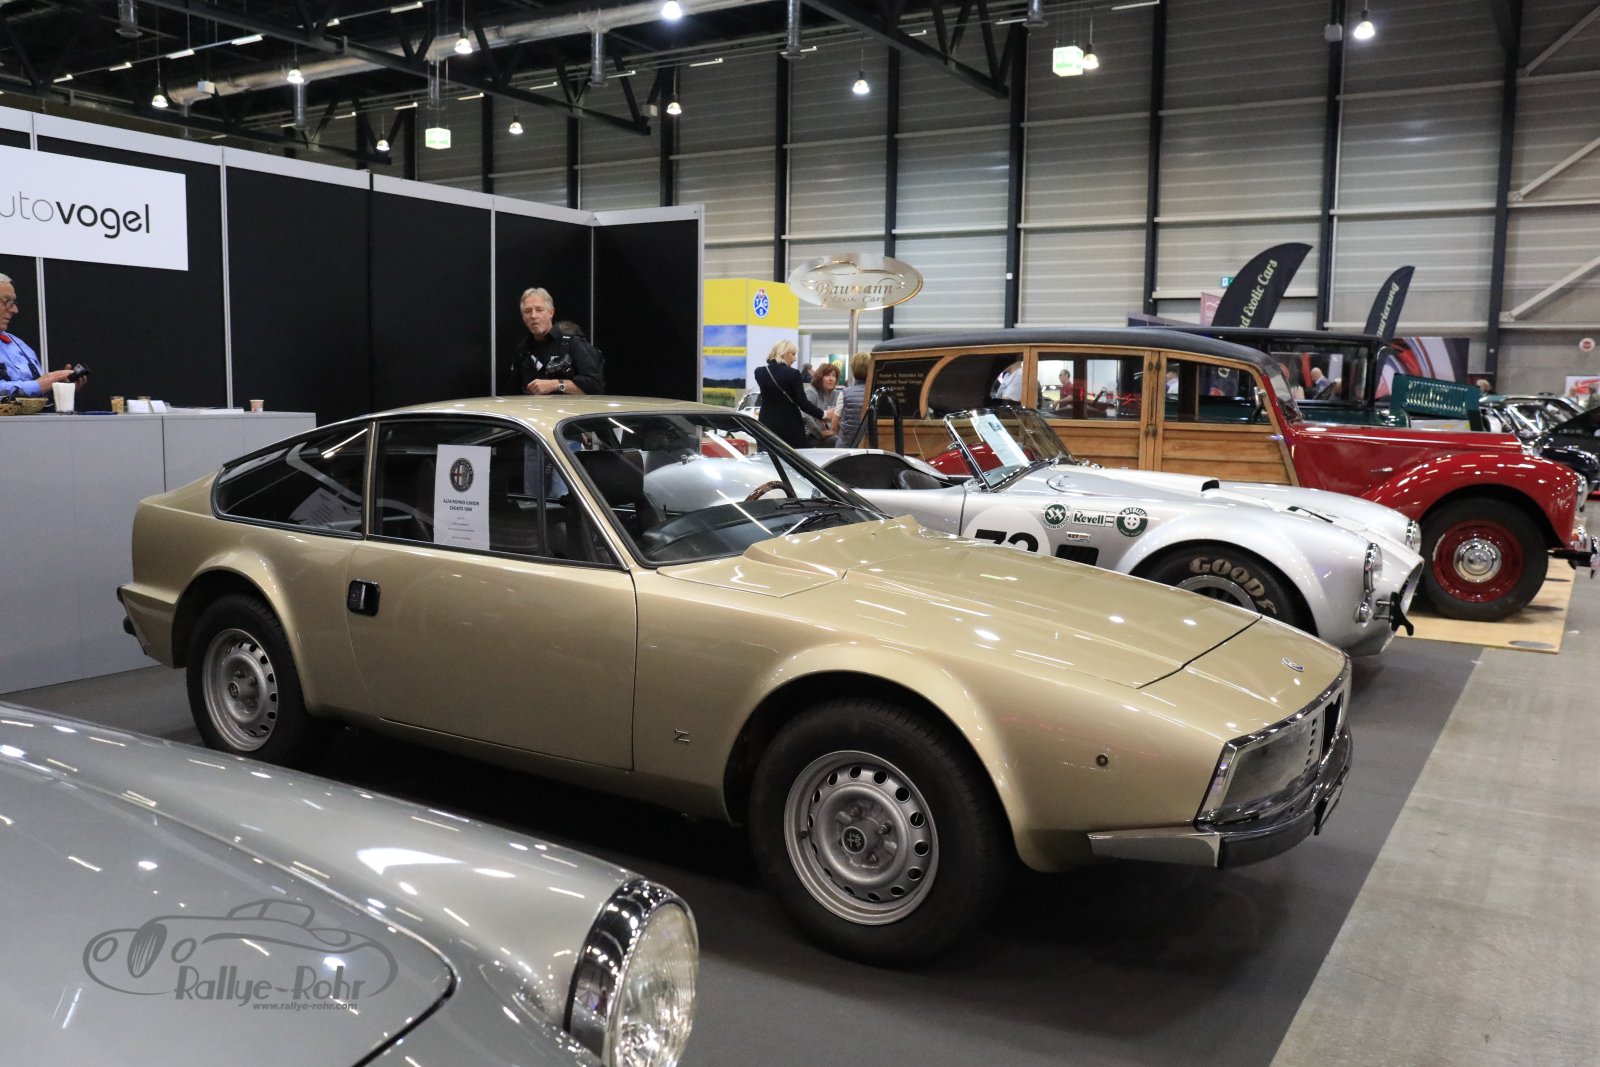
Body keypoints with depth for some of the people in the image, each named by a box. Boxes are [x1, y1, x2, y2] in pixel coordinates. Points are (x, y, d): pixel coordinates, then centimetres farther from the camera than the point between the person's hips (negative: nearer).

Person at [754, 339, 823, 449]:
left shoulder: (759, 372, 2)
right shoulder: (793, 374, -11)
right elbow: (803, 403, -11)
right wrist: (822, 414, -2)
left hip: (767, 424, 4)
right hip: (790, 426, -4)